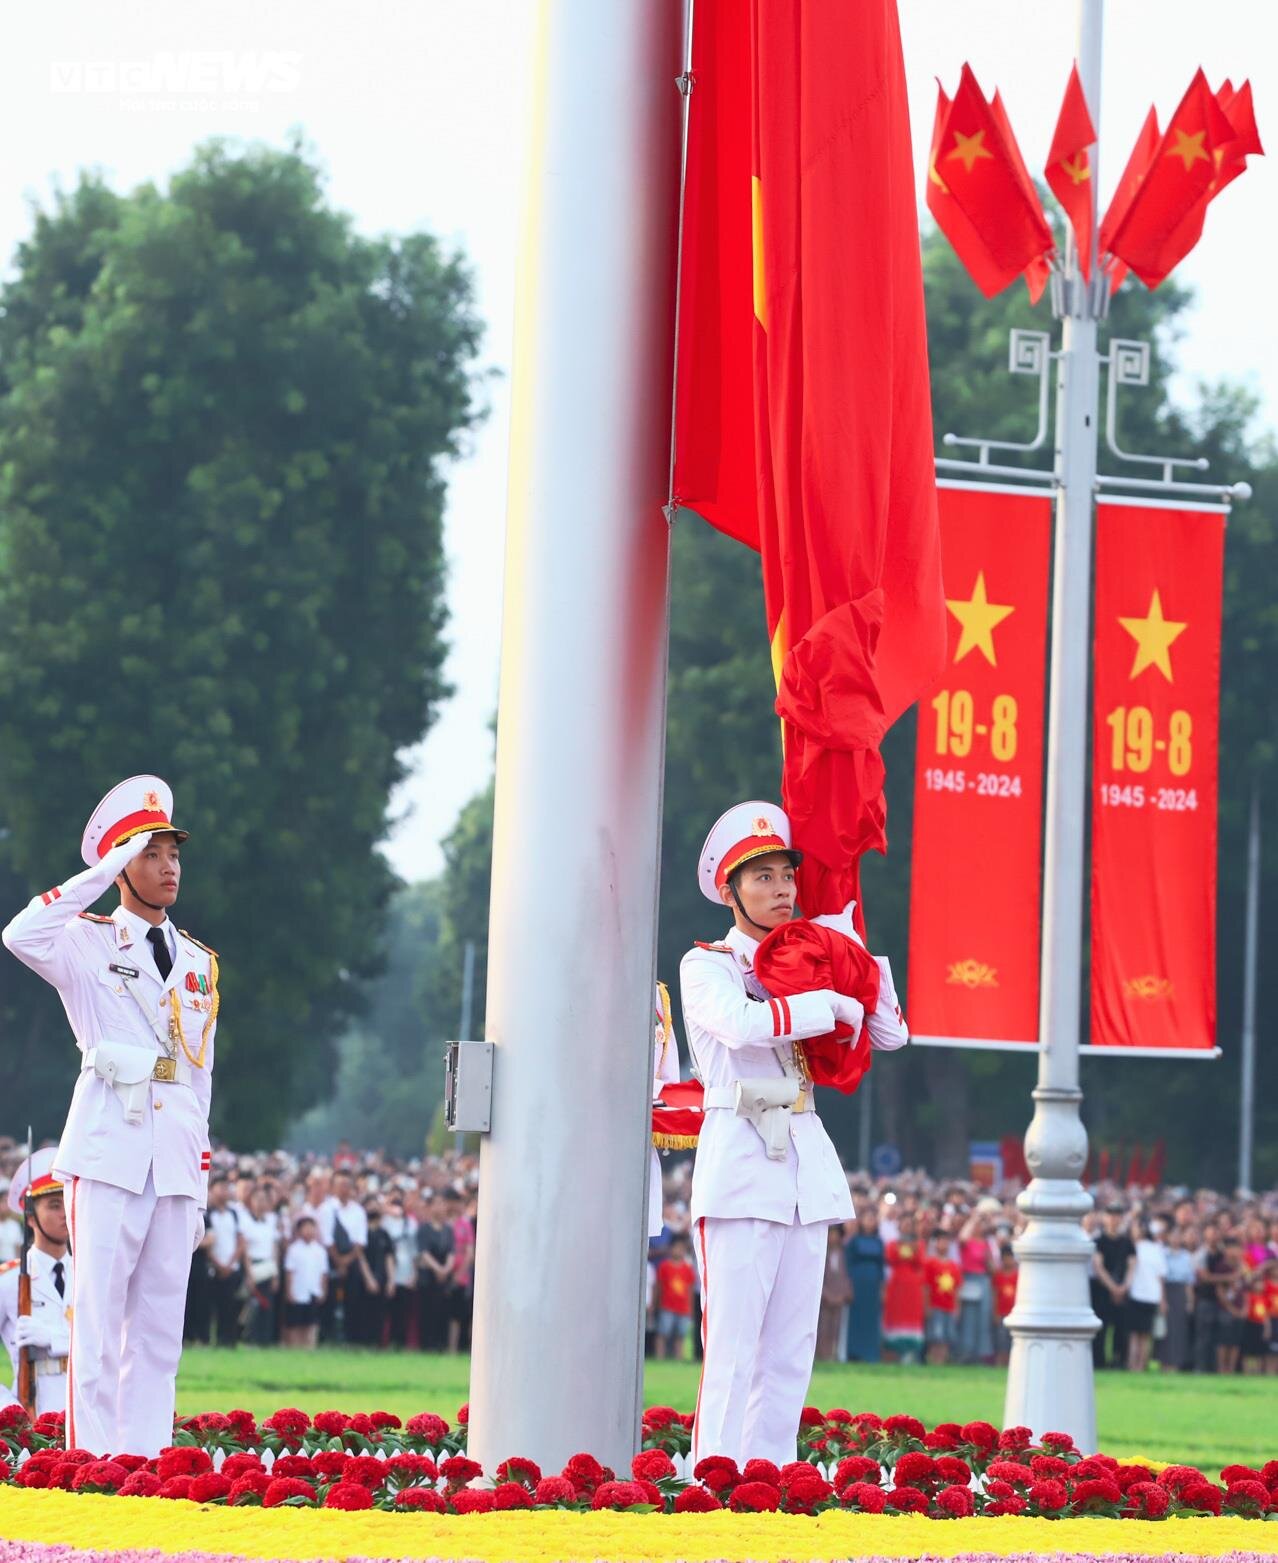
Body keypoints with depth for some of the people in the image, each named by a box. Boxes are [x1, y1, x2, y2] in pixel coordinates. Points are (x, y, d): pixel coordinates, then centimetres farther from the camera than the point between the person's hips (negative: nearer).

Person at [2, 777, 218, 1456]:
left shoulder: (200, 964, 18)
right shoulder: (88, 945, 2)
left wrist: (201, 1177, 17)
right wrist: (103, 873, -15)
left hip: (177, 1155, 5)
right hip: (110, 1151, -5)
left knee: (160, 1327, 4)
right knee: (99, 1320, -7)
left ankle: (147, 1462, 6)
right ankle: (93, 1468, -7)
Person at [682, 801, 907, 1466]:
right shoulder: (706, 966, 1)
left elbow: (891, 1034, 13)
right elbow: (743, 1023, -21)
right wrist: (832, 1004, -11)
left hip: (806, 1164, 6)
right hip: (739, 1162, -6)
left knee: (791, 1353, 5)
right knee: (733, 1345, -11)